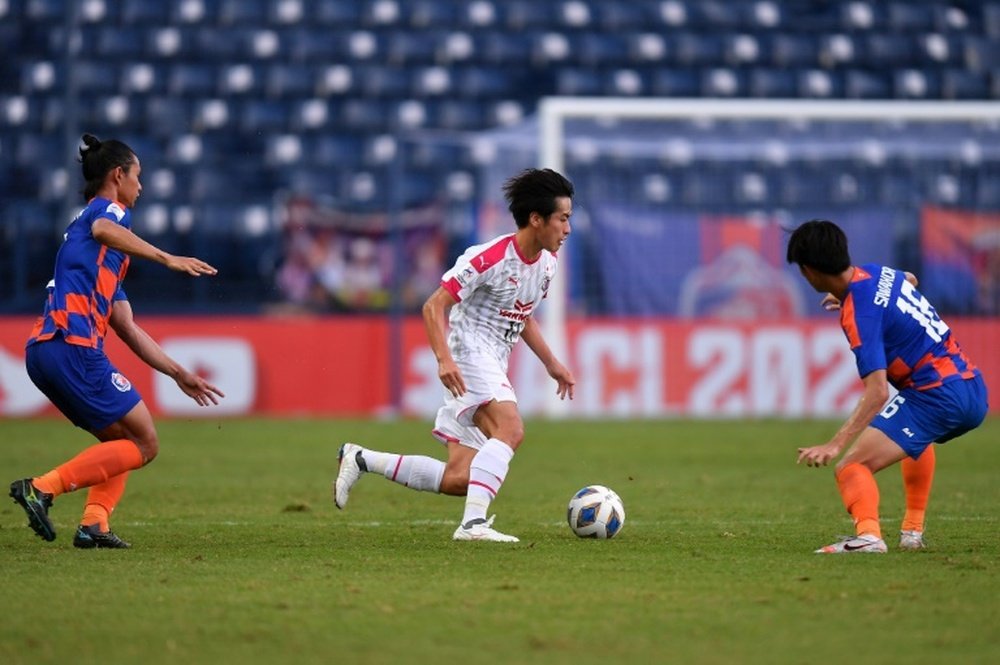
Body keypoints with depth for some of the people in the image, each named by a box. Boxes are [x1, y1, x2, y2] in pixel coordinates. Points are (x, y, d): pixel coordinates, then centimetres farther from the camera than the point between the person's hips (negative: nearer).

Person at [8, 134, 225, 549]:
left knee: (120, 439, 20)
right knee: (144, 444, -4)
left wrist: (179, 374, 37)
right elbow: (103, 230, -22)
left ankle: (94, 524, 2)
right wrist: (166, 259, -31)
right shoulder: (108, 208, 6)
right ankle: (42, 487, -13)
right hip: (74, 344, -9)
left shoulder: (106, 259, 32)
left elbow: (129, 331, 34)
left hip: (42, 348, 9)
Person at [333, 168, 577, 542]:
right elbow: (434, 307, -17)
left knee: (458, 480, 2)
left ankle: (360, 460, 15)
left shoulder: (546, 263, 9)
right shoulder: (489, 258, -17)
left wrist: (552, 364, 20)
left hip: (492, 368, 9)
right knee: (510, 429, -32)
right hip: (468, 354, -8)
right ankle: (473, 523, -36)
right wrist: (444, 359, -30)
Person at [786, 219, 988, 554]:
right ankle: (913, 530, 40)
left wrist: (835, 445, -30)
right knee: (917, 438, 42)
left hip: (936, 398, -9)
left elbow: (877, 392, -24)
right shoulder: (879, 273, 8)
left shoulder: (858, 313, -16)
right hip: (975, 392, 9)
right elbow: (910, 281, 36)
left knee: (851, 467, -16)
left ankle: (868, 534, -42)